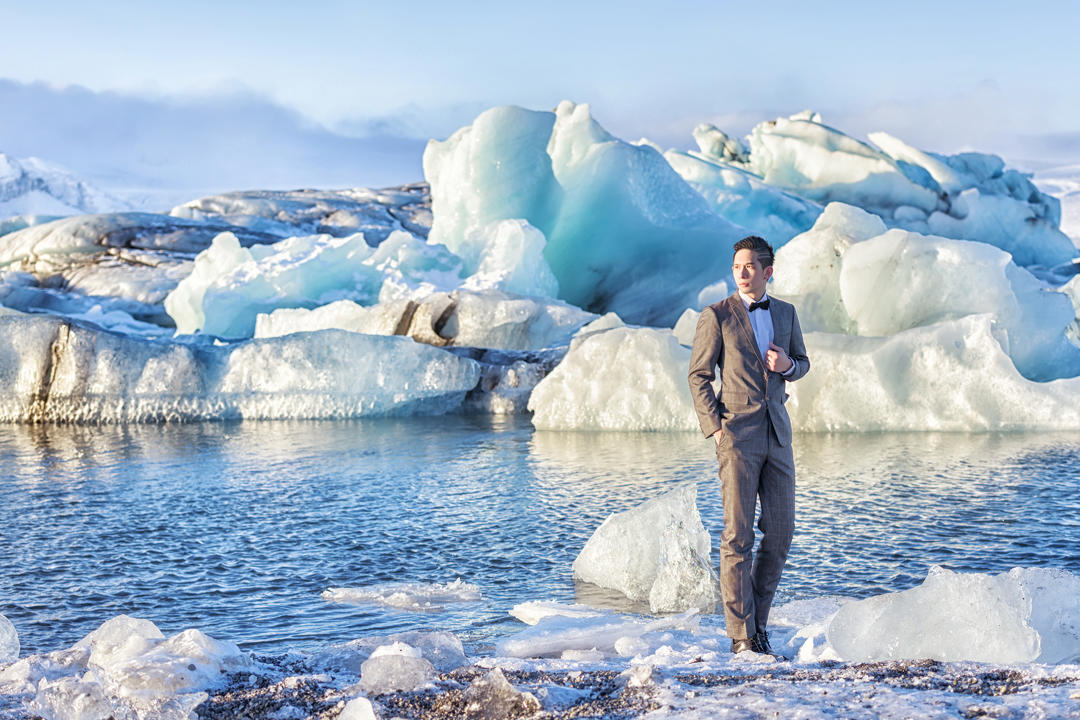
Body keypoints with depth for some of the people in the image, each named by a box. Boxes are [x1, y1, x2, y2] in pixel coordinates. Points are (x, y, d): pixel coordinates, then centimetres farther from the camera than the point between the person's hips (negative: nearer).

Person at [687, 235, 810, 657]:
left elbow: (802, 363, 21)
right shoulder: (716, 316, -3)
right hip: (737, 436, -5)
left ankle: (758, 621, 20)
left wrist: (788, 365, -3)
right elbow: (698, 376, 0)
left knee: (781, 531, 4)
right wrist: (715, 427, -9)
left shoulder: (785, 313, 11)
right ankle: (742, 636, 0)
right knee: (738, 535, -5)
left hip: (777, 435, 5)